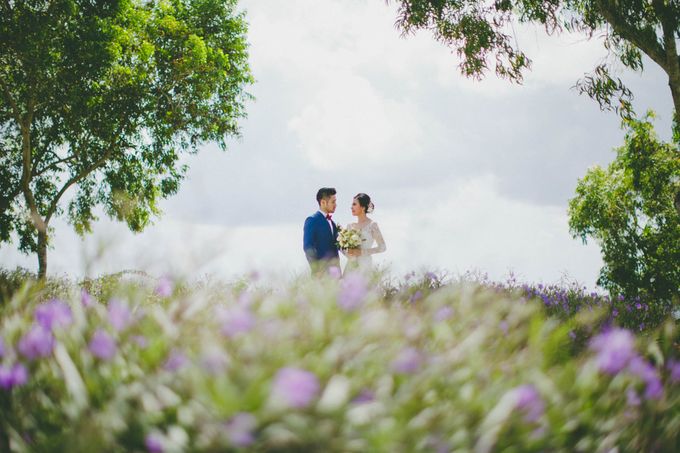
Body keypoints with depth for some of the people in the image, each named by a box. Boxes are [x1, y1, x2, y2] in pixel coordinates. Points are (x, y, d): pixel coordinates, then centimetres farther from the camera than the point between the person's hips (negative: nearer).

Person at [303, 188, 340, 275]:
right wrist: (317, 270, -18)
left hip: (334, 269, 7)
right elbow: (308, 246, -13)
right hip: (321, 270, -7)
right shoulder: (312, 220, -7)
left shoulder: (331, 222, 18)